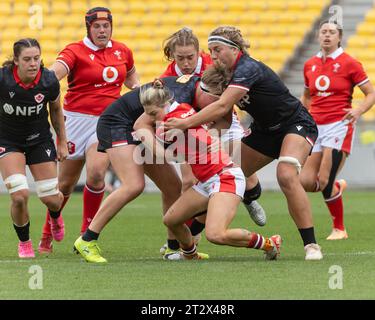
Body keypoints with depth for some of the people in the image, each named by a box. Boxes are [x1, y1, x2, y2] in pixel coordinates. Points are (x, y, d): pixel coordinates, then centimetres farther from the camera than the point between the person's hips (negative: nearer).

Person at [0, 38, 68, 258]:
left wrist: (62, 142, 8)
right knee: (20, 195, -19)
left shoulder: (49, 81, -18)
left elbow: (56, 109, 2)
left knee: (52, 199, 0)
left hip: (40, 139, 2)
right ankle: (24, 243, 9)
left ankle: (55, 216, 41)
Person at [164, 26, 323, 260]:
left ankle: (311, 245, -27)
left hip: (297, 125, -9)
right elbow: (222, 114, 2)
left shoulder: (248, 69, -28)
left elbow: (222, 107, -38)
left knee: (286, 176, -33)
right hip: (265, 131, 9)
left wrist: (185, 123, -40)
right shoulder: (226, 73, 0)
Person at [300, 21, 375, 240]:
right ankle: (337, 187, 29)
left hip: (339, 125, -5)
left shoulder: (348, 63, -3)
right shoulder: (310, 65, 12)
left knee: (324, 181, -14)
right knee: (306, 182, -5)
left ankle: (339, 229, 5)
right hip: (316, 126, 5)